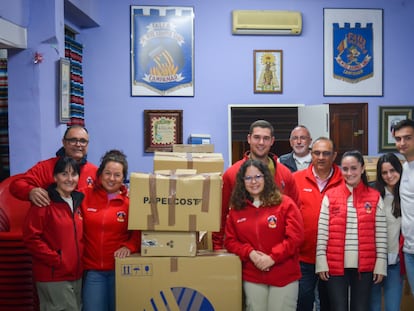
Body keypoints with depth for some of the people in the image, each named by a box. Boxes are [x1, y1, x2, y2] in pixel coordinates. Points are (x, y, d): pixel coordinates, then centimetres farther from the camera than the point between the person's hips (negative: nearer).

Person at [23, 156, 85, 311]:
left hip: (76, 274, 7)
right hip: (53, 277, -7)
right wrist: (55, 259, -17)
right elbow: (31, 237, -15)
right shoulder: (44, 203, -11)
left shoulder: (77, 201, 11)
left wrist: (81, 259, 5)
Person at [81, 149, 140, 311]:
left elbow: (139, 231, -2)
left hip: (120, 268, 0)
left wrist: (129, 247, -16)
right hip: (92, 269, 1)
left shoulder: (131, 201, -4)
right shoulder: (85, 196, 0)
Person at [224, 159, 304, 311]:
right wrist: (250, 253, -11)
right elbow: (230, 240, 7)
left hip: (284, 276, -2)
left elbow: (295, 237, -9)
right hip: (252, 277, 3)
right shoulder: (236, 209, 6)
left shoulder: (285, 203, -4)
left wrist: (273, 257, -16)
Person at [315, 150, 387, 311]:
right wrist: (321, 262, -5)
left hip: (365, 266, 1)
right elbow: (322, 232, 0)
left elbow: (381, 234, 3)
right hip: (336, 265, -1)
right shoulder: (330, 196, 1)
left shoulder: (375, 197, 3)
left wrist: (380, 265, 1)